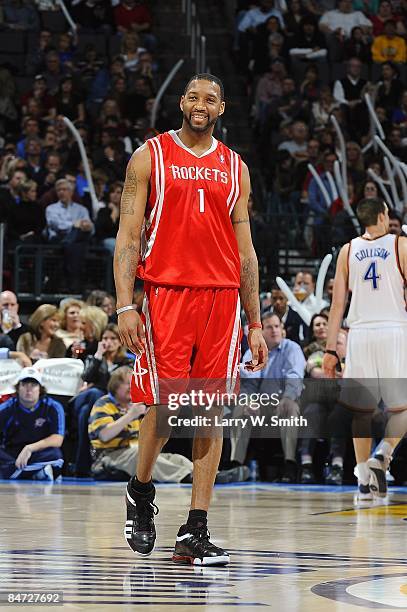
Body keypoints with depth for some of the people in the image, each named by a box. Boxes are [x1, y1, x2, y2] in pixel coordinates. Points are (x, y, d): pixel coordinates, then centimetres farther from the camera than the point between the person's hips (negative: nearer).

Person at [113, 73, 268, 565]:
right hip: (166, 293, -3)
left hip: (222, 298, 3)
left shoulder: (235, 168, 14)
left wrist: (255, 324, 11)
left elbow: (245, 251, 16)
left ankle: (194, 534, 1)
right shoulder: (150, 157, 4)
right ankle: (140, 493, 22)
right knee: (164, 406, -7)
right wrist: (125, 306, -12)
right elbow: (128, 237, -1)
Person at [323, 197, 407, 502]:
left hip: (360, 334, 3)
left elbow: (338, 304, 6)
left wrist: (331, 350, 6)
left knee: (362, 410, 9)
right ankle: (382, 455, -16)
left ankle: (364, 481, 7)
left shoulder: (348, 251, 9)